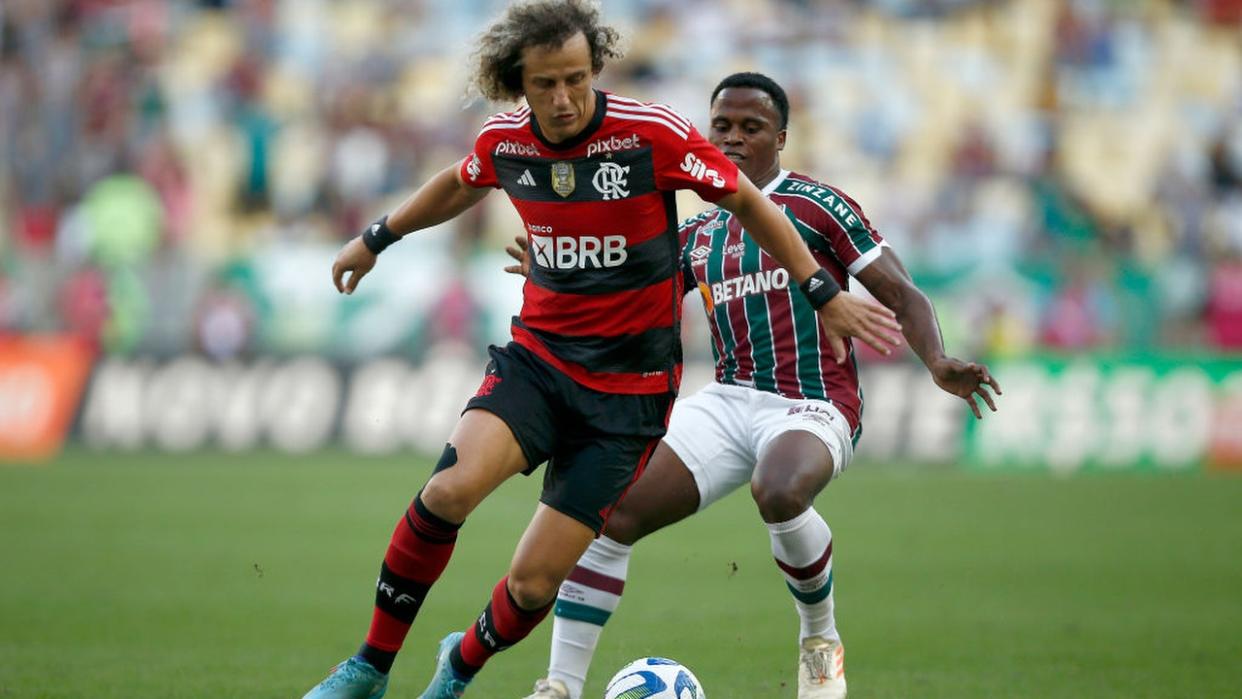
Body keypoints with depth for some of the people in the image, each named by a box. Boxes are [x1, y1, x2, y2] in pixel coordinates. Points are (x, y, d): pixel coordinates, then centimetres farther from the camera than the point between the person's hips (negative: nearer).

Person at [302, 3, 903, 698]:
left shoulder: (653, 133, -16)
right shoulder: (504, 141, -3)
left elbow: (748, 201, -3)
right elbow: (460, 185, 21)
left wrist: (824, 292, -3)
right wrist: (377, 238, 33)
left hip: (630, 387, -2)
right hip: (536, 357, 3)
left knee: (534, 583, -7)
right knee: (451, 489, -27)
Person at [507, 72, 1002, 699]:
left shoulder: (816, 206, 1)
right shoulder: (697, 236, 18)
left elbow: (901, 295, -2)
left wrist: (937, 364, -20)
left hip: (811, 408, -6)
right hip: (727, 403, 6)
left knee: (778, 493, -39)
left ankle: (821, 637, -11)